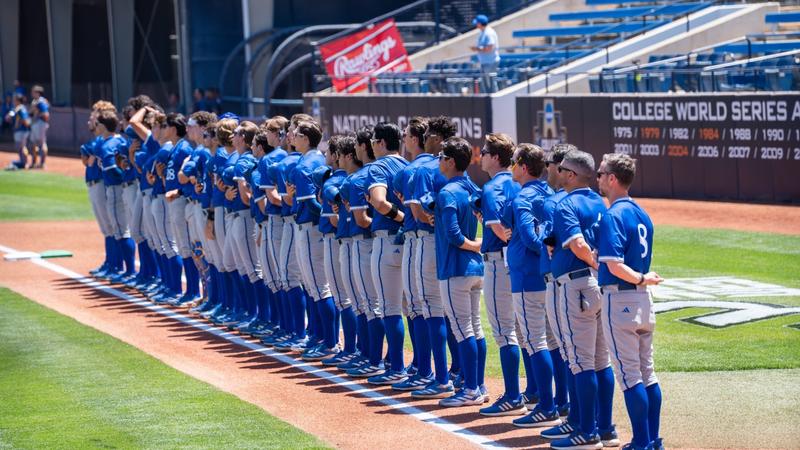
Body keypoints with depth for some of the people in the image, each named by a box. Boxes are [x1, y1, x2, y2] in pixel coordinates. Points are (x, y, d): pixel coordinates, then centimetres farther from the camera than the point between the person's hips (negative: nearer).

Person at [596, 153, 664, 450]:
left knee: (628, 374, -4)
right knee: (647, 372, 12)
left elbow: (614, 265, -24)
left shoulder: (612, 216, -15)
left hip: (619, 298, -8)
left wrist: (642, 279, -11)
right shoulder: (642, 214, 11)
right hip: (643, 300, 8)